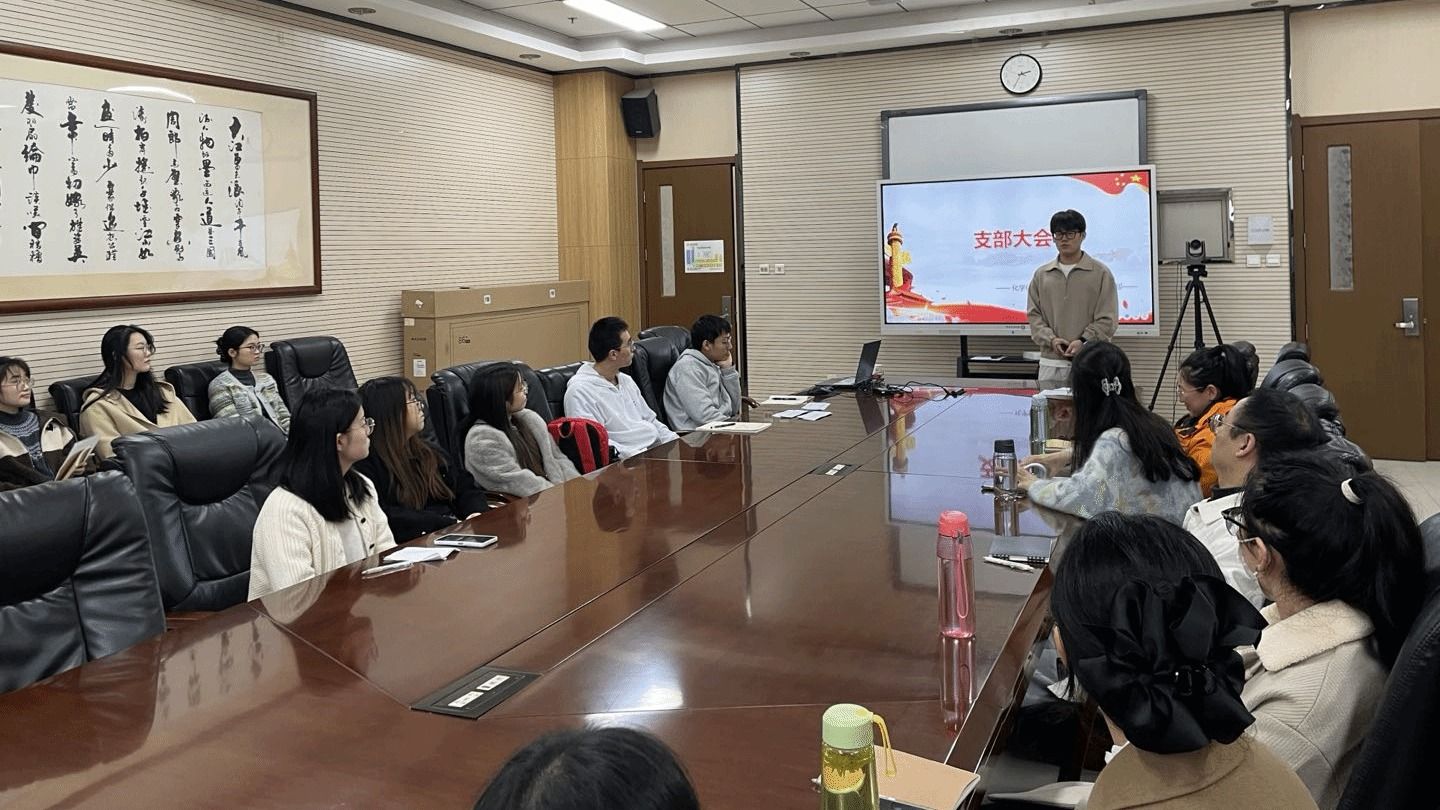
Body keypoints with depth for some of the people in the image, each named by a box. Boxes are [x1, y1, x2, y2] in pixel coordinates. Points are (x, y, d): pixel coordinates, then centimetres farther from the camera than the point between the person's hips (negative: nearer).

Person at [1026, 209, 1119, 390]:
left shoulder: (1100, 272, 3)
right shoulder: (1041, 274, 12)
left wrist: (1083, 342, -14)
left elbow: (1107, 319, -1)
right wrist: (1051, 340, -7)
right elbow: (1033, 314, 9)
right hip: (1050, 363, 3)